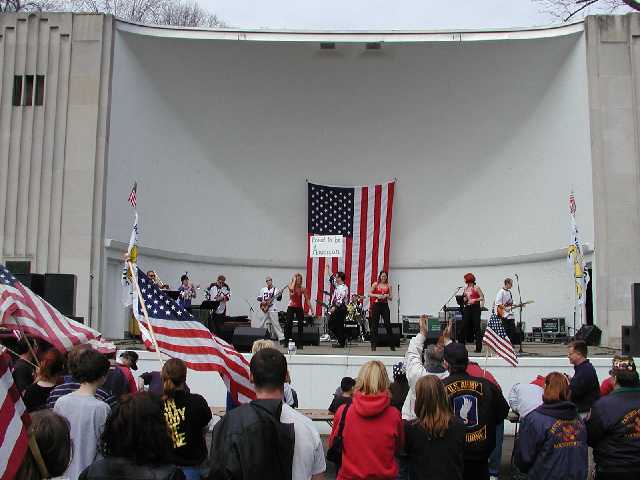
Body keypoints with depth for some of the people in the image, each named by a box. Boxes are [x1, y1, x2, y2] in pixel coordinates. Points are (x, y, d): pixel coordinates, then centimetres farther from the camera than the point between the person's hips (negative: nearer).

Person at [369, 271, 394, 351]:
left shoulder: (388, 286, 7)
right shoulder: (375, 284, 3)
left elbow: (391, 298, 8)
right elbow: (369, 294, 1)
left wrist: (387, 296, -13)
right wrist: (377, 295, -14)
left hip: (385, 306, 1)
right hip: (376, 305, -1)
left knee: (388, 324, -1)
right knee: (374, 325, 1)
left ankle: (392, 345, 8)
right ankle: (373, 345, 8)